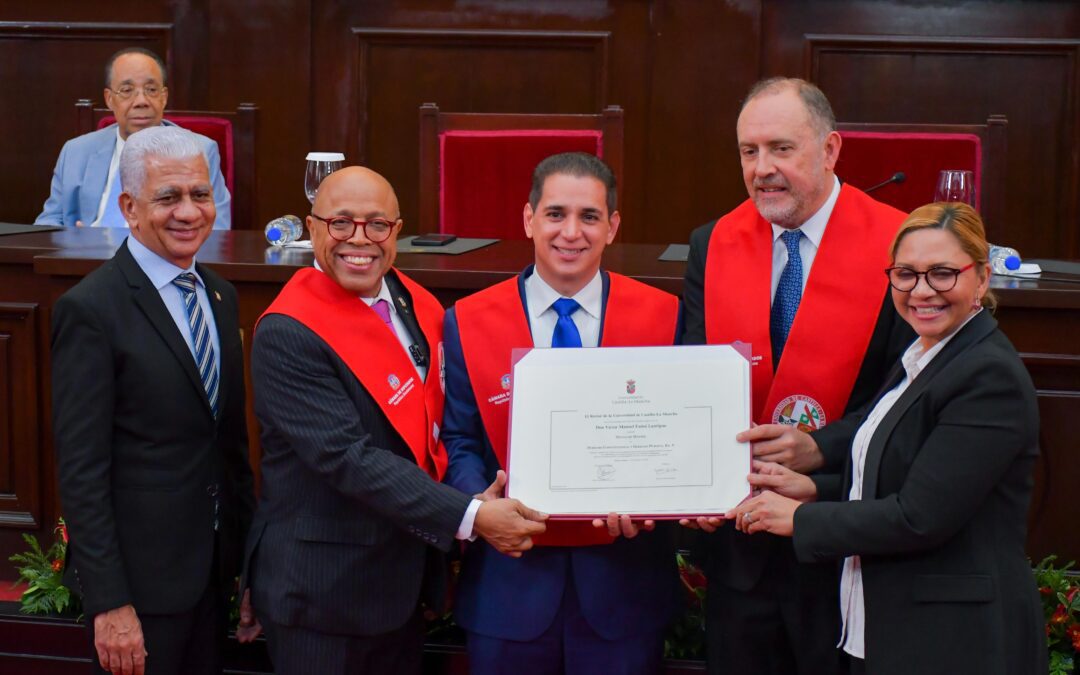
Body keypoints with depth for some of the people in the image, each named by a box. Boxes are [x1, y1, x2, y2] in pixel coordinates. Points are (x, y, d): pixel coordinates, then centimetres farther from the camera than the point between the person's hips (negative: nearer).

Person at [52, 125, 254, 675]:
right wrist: (109, 604, -18)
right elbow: (80, 471, -16)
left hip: (214, 568, 7)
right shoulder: (90, 310, -15)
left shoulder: (220, 296, 8)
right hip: (140, 577, -6)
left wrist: (247, 552, 13)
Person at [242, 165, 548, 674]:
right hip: (322, 593, -7)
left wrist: (481, 491, -4)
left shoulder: (419, 308, 4)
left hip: (406, 579, 7)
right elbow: (350, 458, -25)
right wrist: (470, 517, -28)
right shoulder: (286, 335, -19)